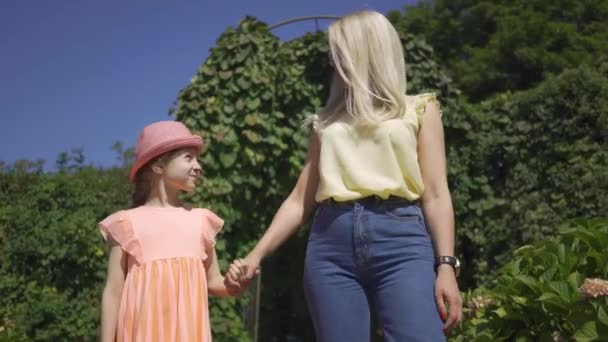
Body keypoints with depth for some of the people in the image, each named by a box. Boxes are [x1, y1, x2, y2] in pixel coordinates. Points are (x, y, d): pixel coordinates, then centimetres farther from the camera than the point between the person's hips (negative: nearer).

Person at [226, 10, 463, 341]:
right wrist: (256, 254, 12)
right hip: (331, 244, 3)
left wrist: (446, 265, -5)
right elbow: (299, 200, 20)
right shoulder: (326, 121, 23)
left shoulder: (418, 109, 15)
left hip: (401, 240, -3)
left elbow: (435, 195, 6)